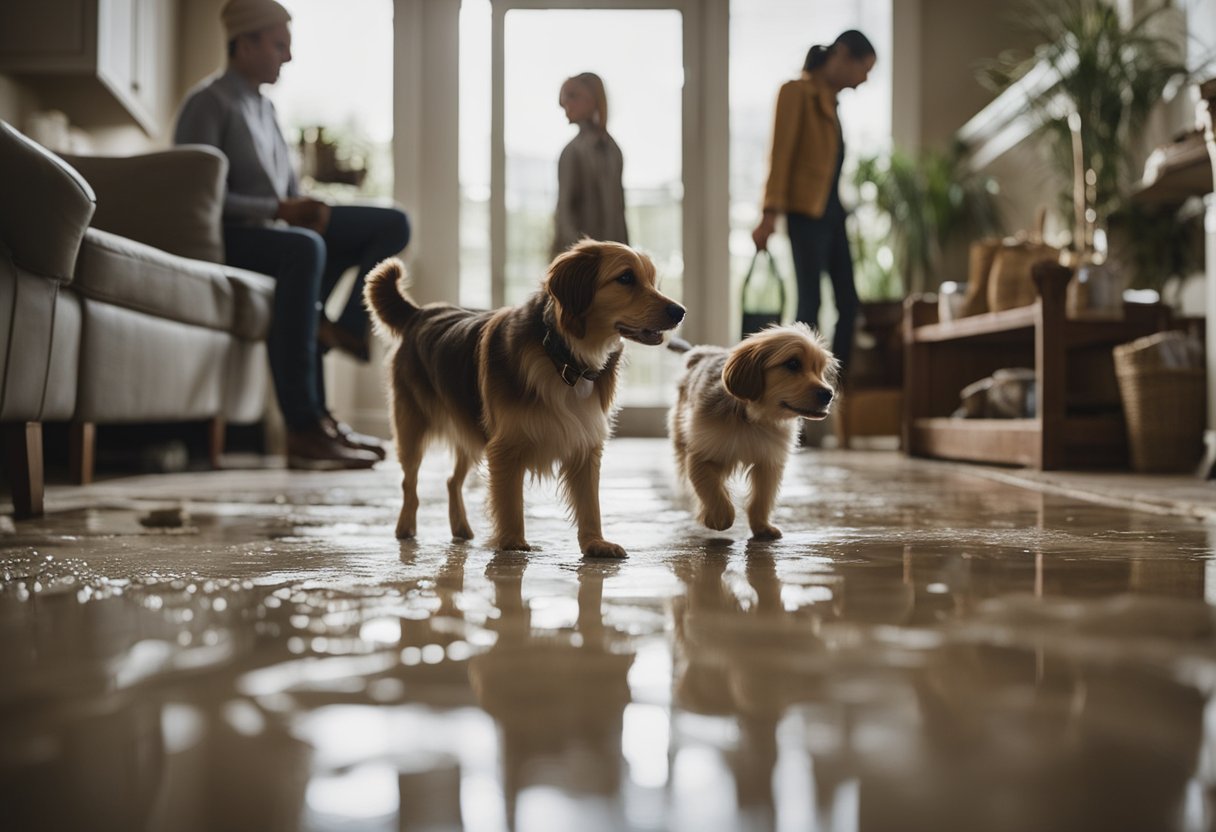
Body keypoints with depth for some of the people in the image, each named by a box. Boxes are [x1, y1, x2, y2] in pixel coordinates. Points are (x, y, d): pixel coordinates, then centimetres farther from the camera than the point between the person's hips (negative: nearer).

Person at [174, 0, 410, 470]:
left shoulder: (263, 106, 20)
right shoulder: (209, 102, -6)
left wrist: (309, 210, -4)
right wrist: (279, 211, -21)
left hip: (277, 230, 9)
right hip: (228, 238, -8)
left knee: (393, 225, 0)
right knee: (303, 249, -41)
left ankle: (348, 327, -22)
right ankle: (303, 430, -44)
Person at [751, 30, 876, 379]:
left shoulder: (828, 97, 18)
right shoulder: (796, 91, -5)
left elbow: (830, 158, 14)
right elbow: (780, 154, -13)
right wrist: (770, 214, -20)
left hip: (832, 209, 8)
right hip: (806, 211, -8)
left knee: (848, 303, 6)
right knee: (810, 304, -8)